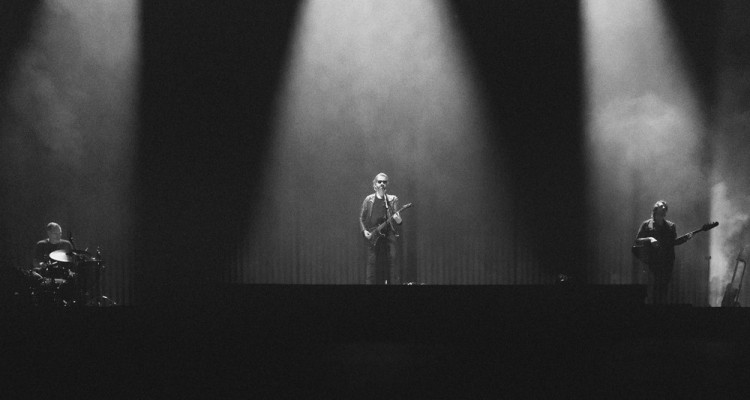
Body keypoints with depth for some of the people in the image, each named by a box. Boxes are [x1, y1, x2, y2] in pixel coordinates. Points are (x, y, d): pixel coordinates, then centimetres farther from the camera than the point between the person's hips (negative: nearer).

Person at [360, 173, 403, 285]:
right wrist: (364, 231, -2)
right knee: (372, 263, -3)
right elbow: (361, 218, 13)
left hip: (388, 234, 0)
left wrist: (398, 220, -20)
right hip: (372, 237, 0)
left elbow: (396, 218, 4)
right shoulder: (368, 200, 8)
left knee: (391, 261, -7)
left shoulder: (392, 200, 9)